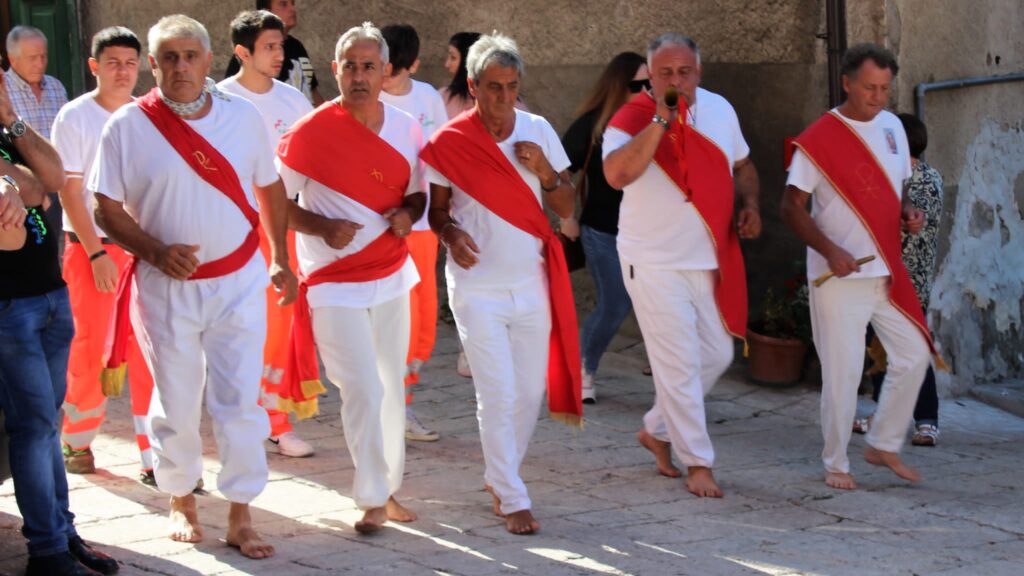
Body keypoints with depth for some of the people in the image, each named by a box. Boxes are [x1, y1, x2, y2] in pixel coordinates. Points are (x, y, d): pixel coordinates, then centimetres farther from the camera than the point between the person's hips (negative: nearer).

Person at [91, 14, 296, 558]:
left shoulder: (243, 116, 1)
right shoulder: (128, 125, -5)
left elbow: (270, 189, 13)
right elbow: (106, 209, -3)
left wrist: (280, 260, 11)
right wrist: (156, 252, -16)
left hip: (238, 282, 1)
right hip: (165, 286, 0)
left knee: (239, 401, -2)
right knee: (175, 401, 10)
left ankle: (240, 517, 7)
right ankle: (181, 500, 30)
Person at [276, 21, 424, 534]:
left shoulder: (406, 127, 1)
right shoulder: (310, 132, -14)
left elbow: (419, 189, 14)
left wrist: (409, 213, -8)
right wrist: (322, 227, -21)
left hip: (391, 277, 5)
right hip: (334, 283, -5)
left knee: (392, 388, 13)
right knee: (364, 390, -11)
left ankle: (388, 488, 28)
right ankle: (372, 500, 2)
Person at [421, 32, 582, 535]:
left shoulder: (538, 132, 1)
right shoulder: (448, 143, -8)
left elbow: (566, 209, 5)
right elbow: (436, 210, 2)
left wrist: (546, 172, -13)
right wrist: (451, 235, -19)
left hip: (531, 284, 4)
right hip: (477, 288, -4)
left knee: (529, 393, 9)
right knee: (498, 395, -7)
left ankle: (499, 477, 29)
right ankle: (512, 500, 2)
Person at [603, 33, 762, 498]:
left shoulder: (719, 110, 3)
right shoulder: (631, 120, -14)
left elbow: (741, 165, 19)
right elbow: (616, 174, -34)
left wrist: (750, 204, 0)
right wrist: (662, 120, -33)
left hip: (711, 260, 6)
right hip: (654, 263, -6)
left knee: (716, 355, 13)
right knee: (680, 364, -4)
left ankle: (657, 430, 33)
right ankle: (697, 463, 8)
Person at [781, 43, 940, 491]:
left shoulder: (892, 127, 8)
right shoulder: (818, 139, -10)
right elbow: (792, 207, -9)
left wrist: (909, 212, -1)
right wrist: (829, 251, -22)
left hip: (887, 270, 6)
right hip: (839, 276, -6)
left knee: (913, 356, 6)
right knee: (842, 372, -3)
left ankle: (884, 445, 22)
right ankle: (836, 464, 12)